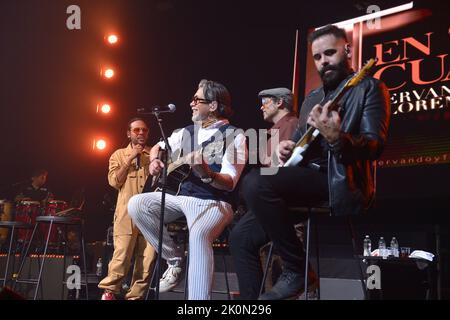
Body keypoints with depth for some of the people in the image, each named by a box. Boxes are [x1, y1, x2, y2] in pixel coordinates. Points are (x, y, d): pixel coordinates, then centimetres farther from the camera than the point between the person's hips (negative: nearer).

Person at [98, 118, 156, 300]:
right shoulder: (119, 155, 16)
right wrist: (130, 159, -2)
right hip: (127, 213, -1)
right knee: (122, 256, -11)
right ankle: (109, 292, 4)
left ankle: (135, 296, 5)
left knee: (147, 259, -3)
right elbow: (114, 181, 1)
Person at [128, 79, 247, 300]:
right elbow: (158, 147, 30)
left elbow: (229, 184, -15)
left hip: (214, 203, -7)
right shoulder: (186, 132, 15)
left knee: (199, 233, -38)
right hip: (181, 197, 7)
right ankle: (175, 259, -3)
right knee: (136, 204, -14)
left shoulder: (234, 136, -5)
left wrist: (206, 173, -36)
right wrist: (155, 161, 6)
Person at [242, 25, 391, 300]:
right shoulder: (312, 98, 22)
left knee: (257, 184, -28)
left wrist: (337, 137, -32)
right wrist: (288, 147, -2)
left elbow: (376, 147, -12)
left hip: (342, 182, -7)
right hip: (309, 177, 8)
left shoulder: (370, 88, 1)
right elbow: (299, 139, 24)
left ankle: (297, 270, -14)